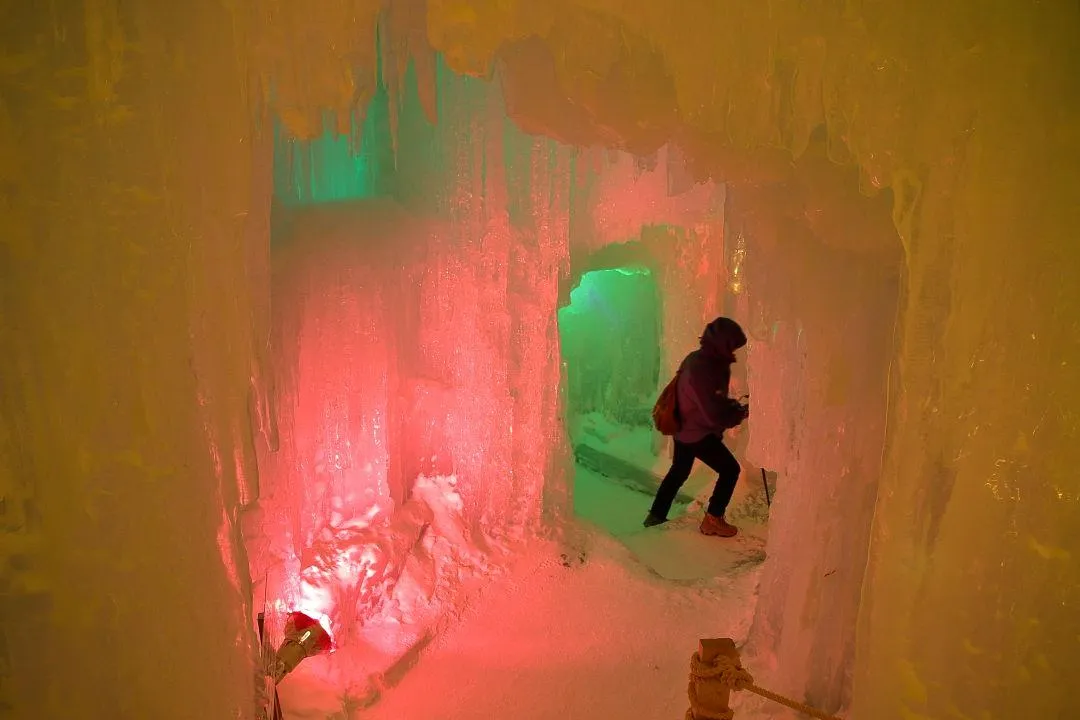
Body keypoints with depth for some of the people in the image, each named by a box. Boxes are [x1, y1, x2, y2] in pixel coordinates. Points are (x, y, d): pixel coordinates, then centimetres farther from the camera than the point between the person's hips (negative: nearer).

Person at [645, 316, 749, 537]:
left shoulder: (698, 359, 1)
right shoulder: (702, 369, -30)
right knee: (730, 469, 0)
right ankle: (713, 519, 5)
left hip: (684, 428, 10)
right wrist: (741, 413, -13)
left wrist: (733, 406, -1)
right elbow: (715, 416, -28)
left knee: (679, 471, 23)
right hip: (698, 432, -10)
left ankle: (656, 516, 33)